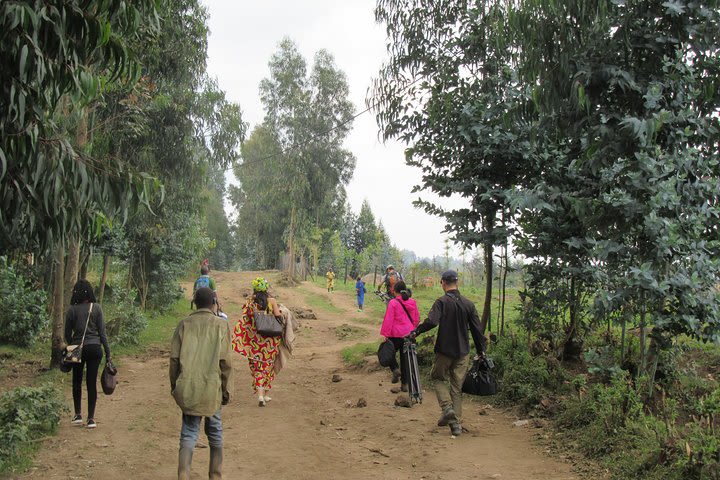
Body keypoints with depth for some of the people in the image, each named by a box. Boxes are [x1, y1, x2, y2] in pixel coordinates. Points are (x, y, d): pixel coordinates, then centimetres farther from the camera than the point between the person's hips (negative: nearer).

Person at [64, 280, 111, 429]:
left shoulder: (72, 310, -5)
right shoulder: (96, 308, -3)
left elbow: (67, 334, 1)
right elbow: (102, 332, -2)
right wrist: (108, 353, 2)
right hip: (94, 348, 0)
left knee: (77, 382, 17)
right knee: (92, 382, 4)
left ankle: (78, 415, 18)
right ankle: (91, 418, 5)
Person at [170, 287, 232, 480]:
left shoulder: (184, 324, 2)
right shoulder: (221, 325, -3)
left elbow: (174, 357, 2)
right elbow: (224, 360, -5)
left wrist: (174, 384, 14)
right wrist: (225, 388, 5)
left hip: (187, 388, 1)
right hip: (211, 388, -1)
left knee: (189, 433, 7)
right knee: (215, 433, 15)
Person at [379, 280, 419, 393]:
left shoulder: (393, 303, -14)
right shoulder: (413, 303, 3)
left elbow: (388, 320, -14)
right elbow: (417, 319, 12)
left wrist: (384, 334, -9)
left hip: (396, 335, -5)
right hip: (409, 336, 5)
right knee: (405, 358, 13)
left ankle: (395, 369, -10)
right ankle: (404, 384, 18)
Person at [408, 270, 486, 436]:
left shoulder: (442, 302, -11)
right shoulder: (468, 304, 3)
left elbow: (431, 321, -26)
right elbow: (477, 329, 5)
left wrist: (415, 332, -13)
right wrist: (481, 351, 14)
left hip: (445, 351, -4)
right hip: (462, 352, 4)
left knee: (437, 377, 18)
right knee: (457, 387, 11)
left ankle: (447, 407, -3)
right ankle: (456, 424, 10)